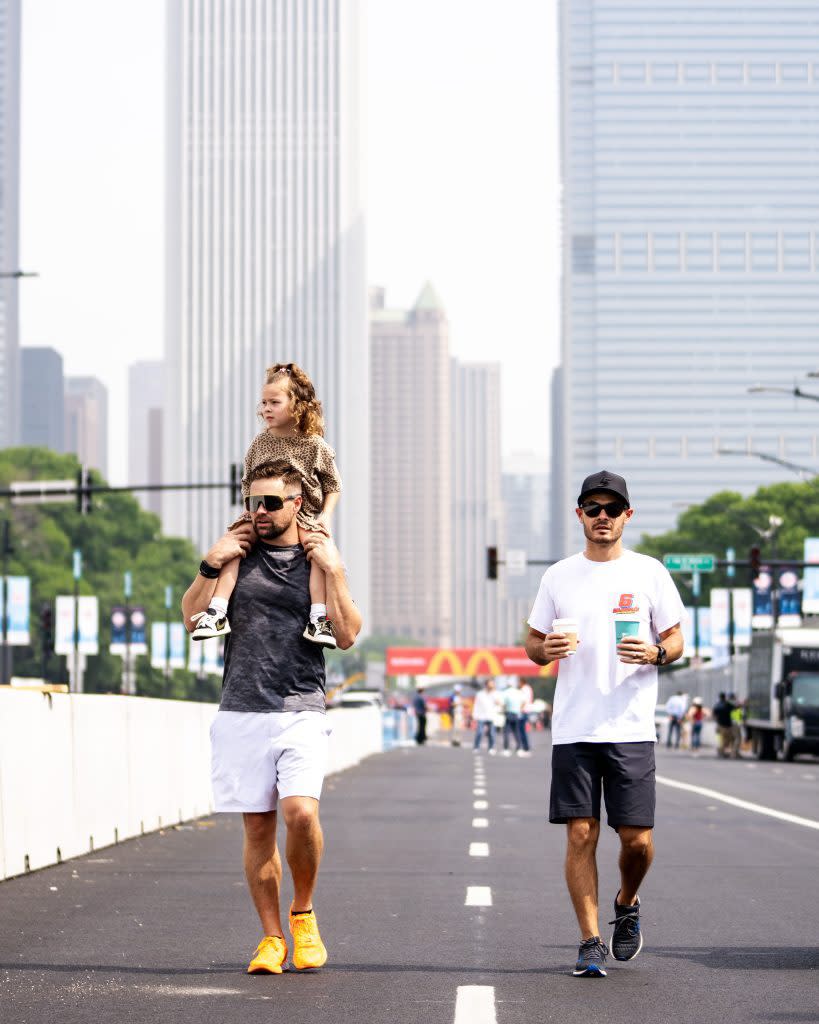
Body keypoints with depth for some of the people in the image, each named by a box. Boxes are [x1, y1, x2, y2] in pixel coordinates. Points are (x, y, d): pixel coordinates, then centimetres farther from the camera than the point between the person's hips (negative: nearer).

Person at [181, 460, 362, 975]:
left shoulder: (319, 559, 8)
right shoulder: (238, 554, 11)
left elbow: (348, 634, 1)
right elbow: (193, 620, 9)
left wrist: (335, 573, -6)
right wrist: (210, 566, -2)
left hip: (302, 710, -2)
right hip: (241, 712, 2)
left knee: (300, 812, -19)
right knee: (258, 827, 3)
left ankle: (303, 912, 4)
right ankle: (272, 937, 11)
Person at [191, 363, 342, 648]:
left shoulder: (315, 446, -2)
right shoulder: (260, 443, 6)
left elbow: (333, 485, 5)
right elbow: (247, 482, 16)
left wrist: (326, 515, -8)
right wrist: (250, 507, -1)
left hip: (304, 516, -2)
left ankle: (319, 618, -27)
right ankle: (217, 613, -23)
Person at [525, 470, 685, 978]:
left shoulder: (649, 573, 5)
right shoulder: (559, 577, 9)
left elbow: (676, 641, 9)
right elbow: (534, 645, 14)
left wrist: (654, 654, -13)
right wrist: (547, 649, -9)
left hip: (631, 727, -1)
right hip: (573, 728, 1)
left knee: (637, 838, -3)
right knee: (581, 834, -3)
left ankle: (627, 905, 28)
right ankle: (591, 942, 4)